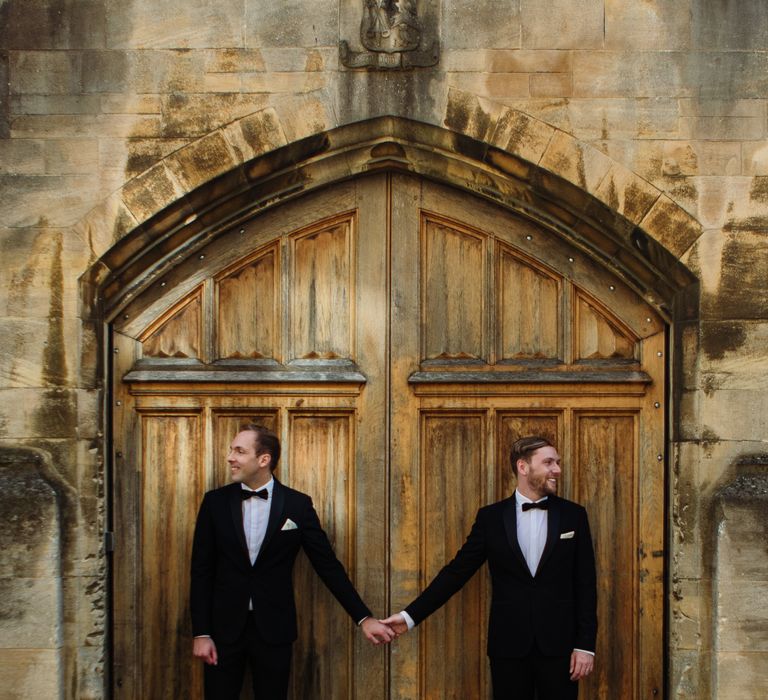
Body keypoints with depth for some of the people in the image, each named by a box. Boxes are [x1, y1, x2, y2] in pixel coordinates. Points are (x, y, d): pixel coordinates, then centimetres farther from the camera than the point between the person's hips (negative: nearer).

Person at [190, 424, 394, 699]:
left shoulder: (297, 504, -3)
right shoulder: (215, 502, -1)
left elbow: (327, 564, 0)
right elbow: (201, 570, 1)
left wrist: (363, 617, -6)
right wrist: (200, 632, -4)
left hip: (273, 628, 0)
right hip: (223, 626, 1)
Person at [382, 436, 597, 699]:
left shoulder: (573, 515, 3)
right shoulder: (491, 517, 3)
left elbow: (585, 584, 2)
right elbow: (457, 571, 4)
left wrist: (585, 644, -4)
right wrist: (411, 615, -2)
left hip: (559, 644, 0)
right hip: (508, 644, 0)